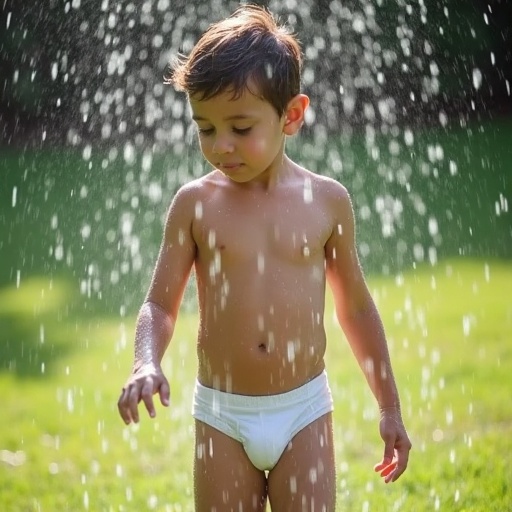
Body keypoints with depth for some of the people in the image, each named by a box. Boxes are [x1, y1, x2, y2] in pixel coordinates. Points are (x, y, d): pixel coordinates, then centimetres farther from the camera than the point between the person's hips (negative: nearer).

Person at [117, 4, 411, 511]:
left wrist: (389, 407, 13)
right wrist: (146, 364, -22)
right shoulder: (195, 202, -4)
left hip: (303, 412, 0)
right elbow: (160, 305, 0)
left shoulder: (327, 200, -2)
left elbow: (356, 307, 8)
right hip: (221, 417, 1)